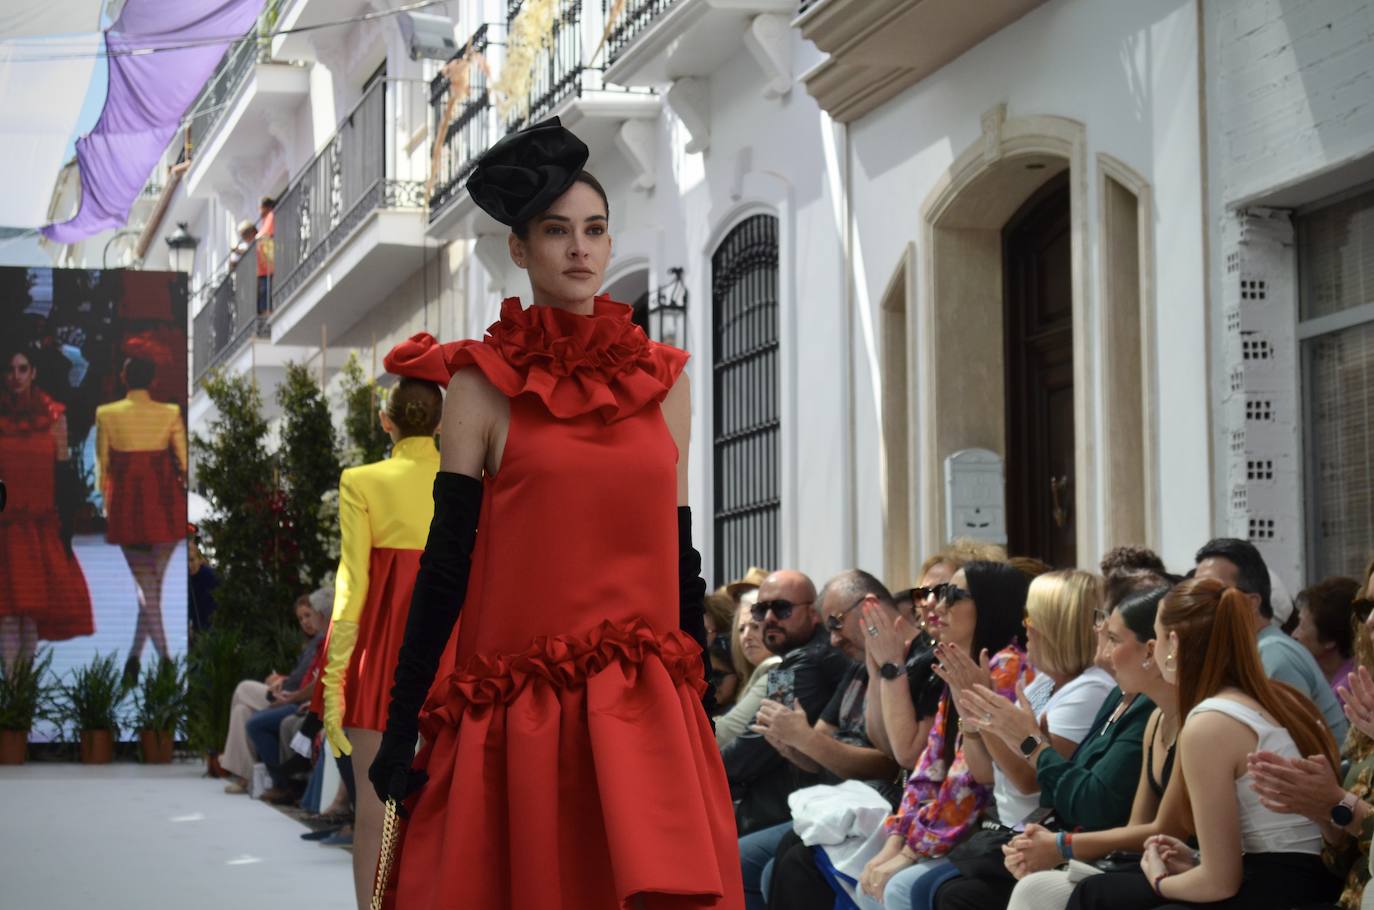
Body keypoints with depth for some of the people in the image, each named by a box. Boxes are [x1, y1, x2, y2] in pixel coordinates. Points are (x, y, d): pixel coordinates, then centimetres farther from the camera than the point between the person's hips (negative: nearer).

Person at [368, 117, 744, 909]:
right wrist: (401, 727, -4)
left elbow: (679, 554, 14)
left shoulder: (663, 380, 11)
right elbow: (447, 557, -1)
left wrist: (702, 714, 13)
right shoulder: (485, 384, 1)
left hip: (645, 716, 3)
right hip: (517, 714, -3)